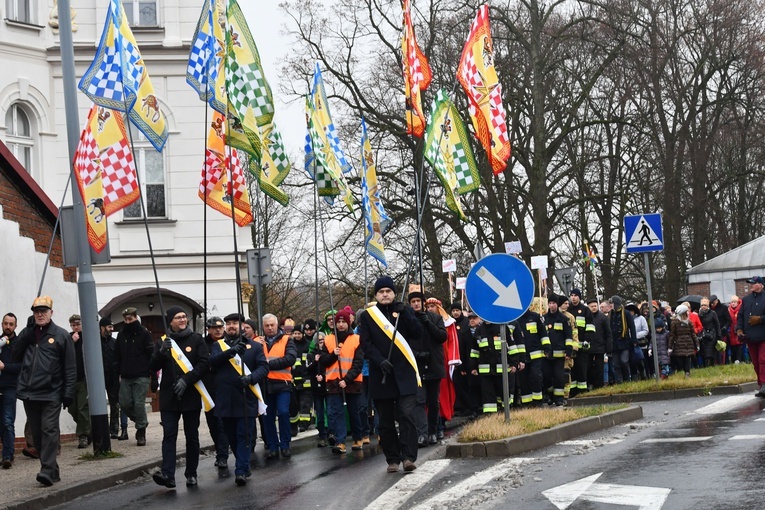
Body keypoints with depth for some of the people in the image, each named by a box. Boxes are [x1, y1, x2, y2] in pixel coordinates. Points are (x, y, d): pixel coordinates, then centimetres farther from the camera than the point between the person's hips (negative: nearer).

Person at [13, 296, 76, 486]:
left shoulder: (61, 335, 0)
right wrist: (26, 338, -5)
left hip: (51, 394, -5)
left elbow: (70, 367, -2)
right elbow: (16, 357, 10)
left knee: (49, 431, -11)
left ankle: (48, 470, -15)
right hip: (29, 393, 5)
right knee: (37, 434, 7)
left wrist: (68, 392, -9)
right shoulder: (28, 334, 14)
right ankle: (53, 470, 15)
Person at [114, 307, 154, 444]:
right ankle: (142, 422, 25)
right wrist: (119, 372, 10)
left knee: (139, 403, -8)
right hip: (125, 377, 5)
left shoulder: (144, 333, -2)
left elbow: (151, 354, -4)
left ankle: (141, 431, 1)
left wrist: (152, 373, -9)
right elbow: (117, 355, 17)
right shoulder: (121, 334, 12)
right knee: (124, 402, 3)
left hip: (141, 376, -5)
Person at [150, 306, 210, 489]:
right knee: (169, 436, -9)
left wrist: (187, 380, -16)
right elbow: (153, 366, 2)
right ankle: (167, 474, -18)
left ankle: (191, 474, 15)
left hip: (191, 396, -1)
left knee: (192, 436, 6)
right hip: (169, 396, 1)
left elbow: (204, 363, -7)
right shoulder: (163, 341, 9)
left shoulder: (196, 339, 3)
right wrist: (162, 352, -16)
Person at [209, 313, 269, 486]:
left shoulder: (254, 346, 9)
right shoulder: (218, 345, 12)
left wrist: (251, 377, -20)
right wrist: (231, 351, -22)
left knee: (245, 435, -7)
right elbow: (212, 361, -7)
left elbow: (263, 367, 0)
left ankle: (241, 471, -9)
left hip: (246, 399, -2)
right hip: (225, 399, 2)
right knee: (231, 436, 10)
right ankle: (244, 465, 25)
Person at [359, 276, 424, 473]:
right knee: (386, 421, 5)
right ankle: (392, 459, 12)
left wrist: (405, 314, -13)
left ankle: (409, 457, -12)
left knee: (407, 416, -11)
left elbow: (418, 333, -1)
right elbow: (366, 344, 0)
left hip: (405, 373, -1)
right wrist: (380, 361, -15)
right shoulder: (368, 316, 8)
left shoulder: (404, 310, 11)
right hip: (380, 375, 1)